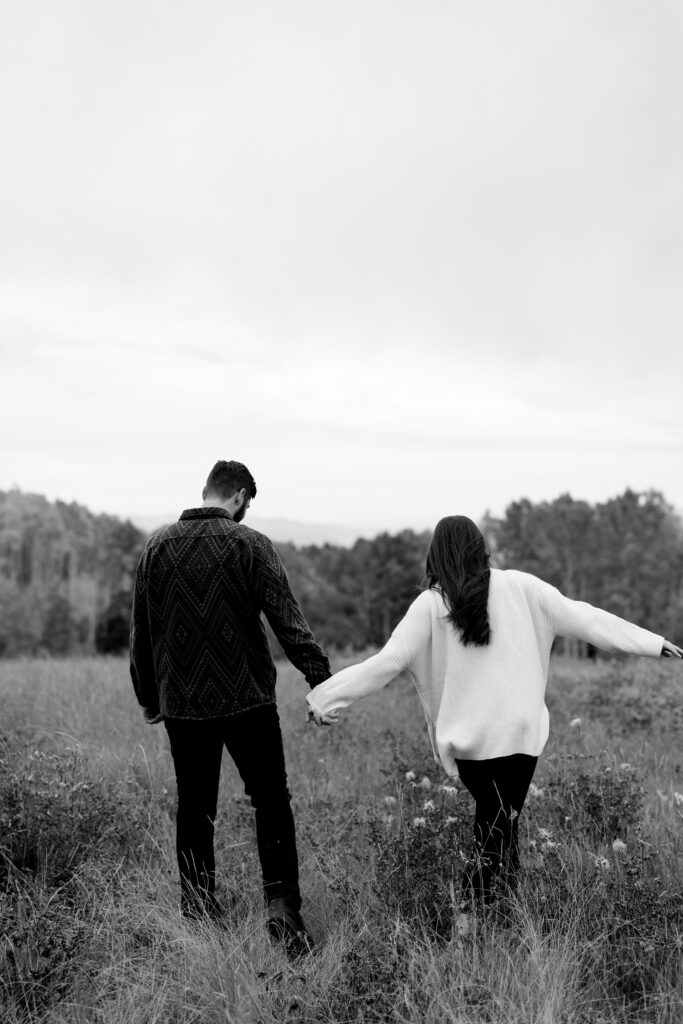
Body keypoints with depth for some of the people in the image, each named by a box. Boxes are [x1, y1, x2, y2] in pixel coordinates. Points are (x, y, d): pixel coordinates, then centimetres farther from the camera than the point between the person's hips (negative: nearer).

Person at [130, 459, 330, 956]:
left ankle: (198, 908, 21)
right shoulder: (250, 544, -8)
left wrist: (148, 697, 19)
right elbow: (289, 622, -13)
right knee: (272, 803, 7)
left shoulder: (158, 546, 3)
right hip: (247, 698, -3)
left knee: (194, 808, 15)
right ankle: (282, 903, 0)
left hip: (182, 703, 3)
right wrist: (324, 680, -10)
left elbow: (141, 631, 9)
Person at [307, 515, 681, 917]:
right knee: (502, 824, 9)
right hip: (521, 730, 0)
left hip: (469, 736, 0)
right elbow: (579, 616, 2)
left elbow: (388, 661, -8)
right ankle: (470, 911, 0)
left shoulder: (430, 604, -3)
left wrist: (326, 696, -2)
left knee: (492, 821, 18)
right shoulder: (518, 586, -1)